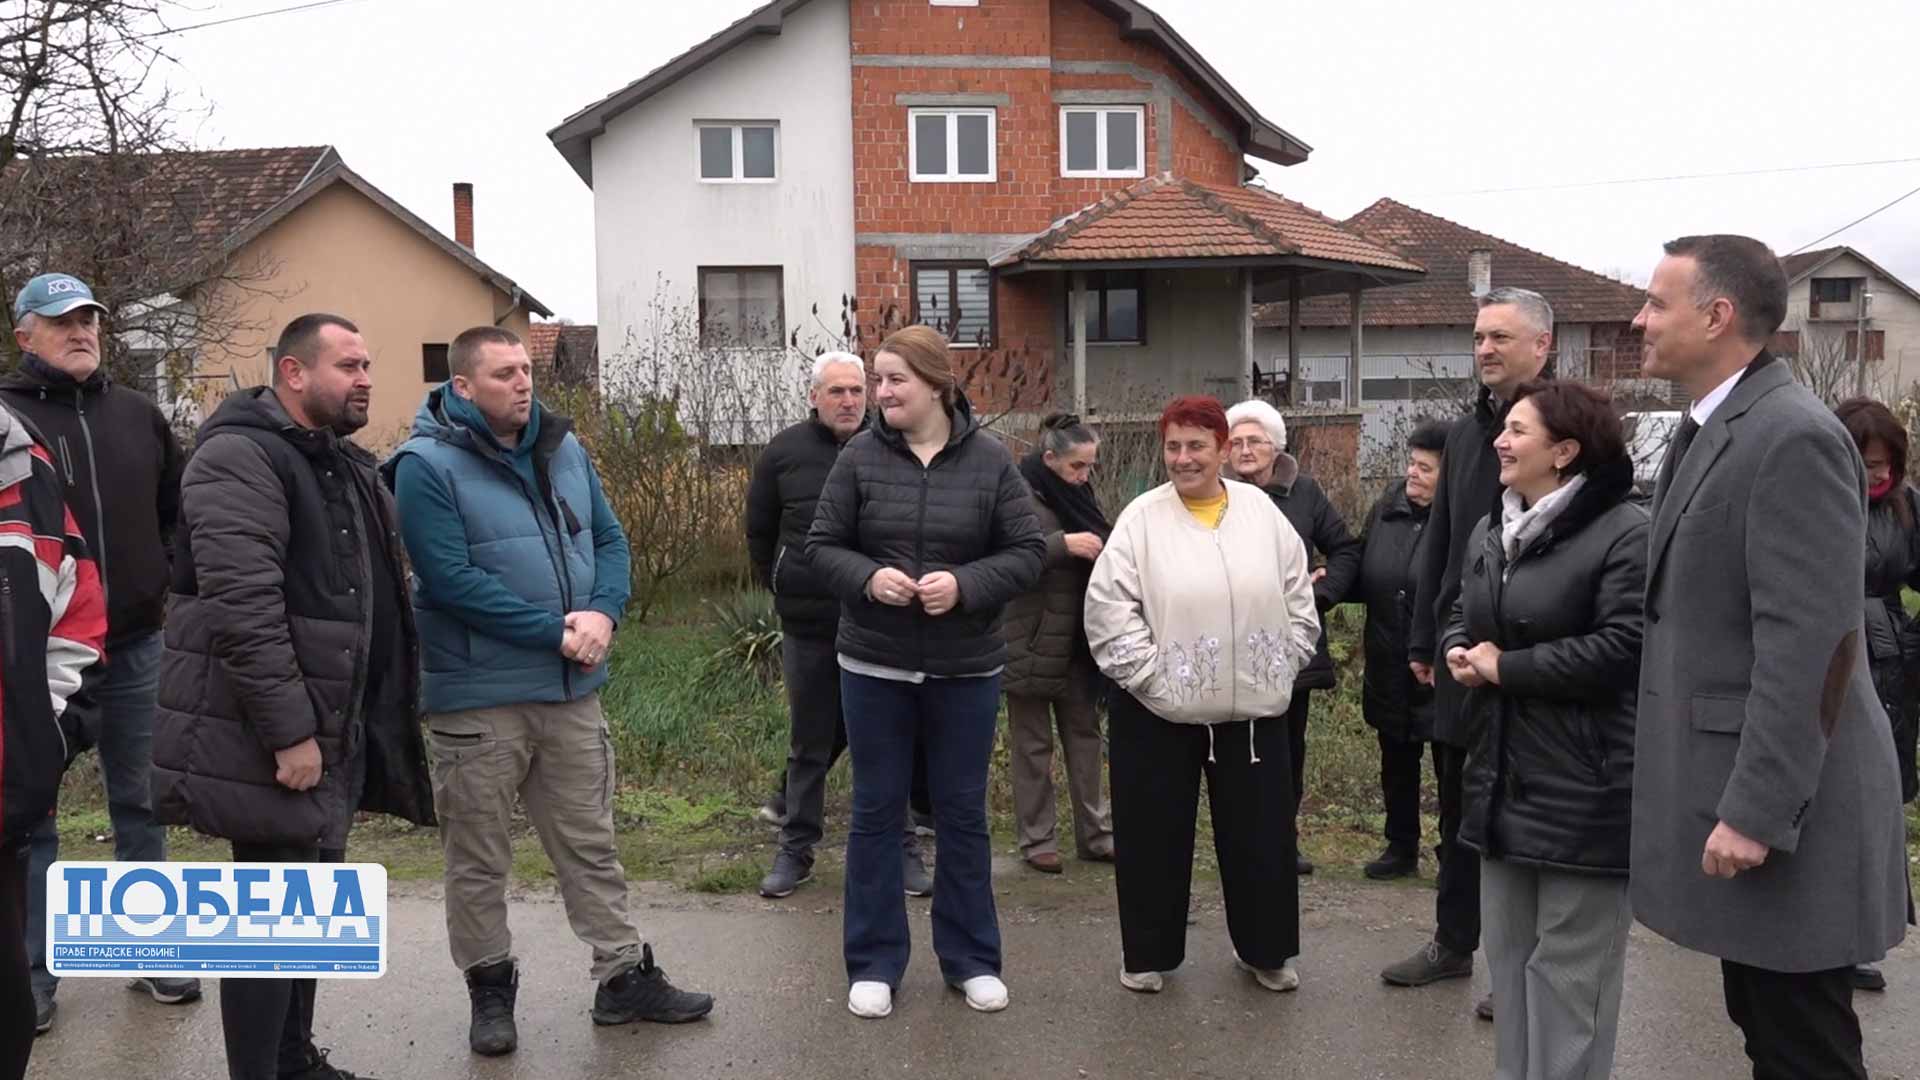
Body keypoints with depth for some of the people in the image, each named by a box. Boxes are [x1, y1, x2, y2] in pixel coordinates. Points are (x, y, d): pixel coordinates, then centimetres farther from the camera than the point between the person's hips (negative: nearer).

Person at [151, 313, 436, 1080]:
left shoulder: (346, 466, 16)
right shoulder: (241, 458, -15)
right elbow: (243, 606, -24)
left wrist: (382, 719, 18)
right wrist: (288, 731, -26)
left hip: (333, 728, 9)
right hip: (273, 737, -9)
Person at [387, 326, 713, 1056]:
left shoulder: (563, 449, 8)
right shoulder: (427, 466, -12)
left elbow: (608, 538, 8)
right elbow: (452, 580, -20)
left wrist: (603, 613, -13)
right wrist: (556, 631, -20)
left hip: (572, 689, 6)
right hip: (477, 697, -5)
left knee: (590, 844, 14)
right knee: (479, 859, 8)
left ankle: (625, 977, 25)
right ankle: (490, 989, 24)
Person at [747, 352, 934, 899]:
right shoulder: (783, 452, 0)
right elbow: (759, 532, 13)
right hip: (808, 627, 1)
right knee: (809, 744, 12)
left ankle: (901, 848, 18)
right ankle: (796, 848, 23)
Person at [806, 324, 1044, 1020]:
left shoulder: (990, 460, -4)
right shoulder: (860, 456, -4)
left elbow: (1027, 551, -3)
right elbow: (822, 545, 0)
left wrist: (966, 584, -20)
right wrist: (868, 578, -20)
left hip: (966, 669, 0)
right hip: (874, 666, 0)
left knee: (963, 812, 11)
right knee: (876, 811, 8)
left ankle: (971, 959, 26)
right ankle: (874, 963, 22)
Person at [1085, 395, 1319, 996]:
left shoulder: (1262, 511, 3)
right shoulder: (1142, 518, -6)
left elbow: (1298, 600, 8)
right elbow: (1108, 608, -10)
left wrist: (1281, 668, 2)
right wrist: (1149, 674, -13)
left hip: (1253, 708, 3)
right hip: (1159, 710, -2)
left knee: (1260, 834, 12)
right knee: (1155, 836, 8)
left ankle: (1265, 950, 31)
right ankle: (1149, 954, 25)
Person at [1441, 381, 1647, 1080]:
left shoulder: (1626, 532, -15)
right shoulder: (1489, 532, 13)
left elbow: (1622, 648, -23)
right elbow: (1462, 620, 20)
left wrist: (1505, 666, -16)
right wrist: (1459, 653, -5)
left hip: (1585, 789, -8)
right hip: (1504, 780, 9)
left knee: (1567, 967, 2)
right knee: (1508, 954, 18)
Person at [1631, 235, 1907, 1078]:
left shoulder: (1794, 437, -18)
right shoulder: (1709, 431, 13)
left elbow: (1811, 642, -23)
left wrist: (1757, 812, -22)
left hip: (1776, 802, -9)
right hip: (1736, 787, 9)